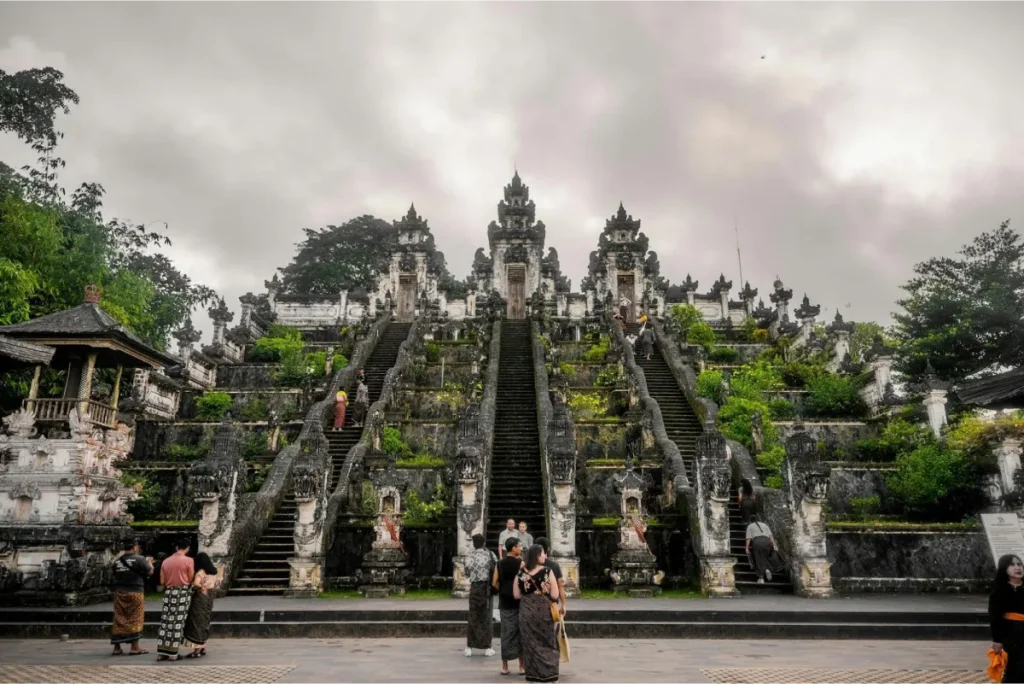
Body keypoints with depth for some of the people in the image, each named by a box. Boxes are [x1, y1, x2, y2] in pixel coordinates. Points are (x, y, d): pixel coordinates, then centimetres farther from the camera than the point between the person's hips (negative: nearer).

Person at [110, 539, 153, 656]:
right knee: (135, 620, 2)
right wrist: (149, 562, 14)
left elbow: (115, 576, 17)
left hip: (119, 592, 5)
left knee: (119, 620, 10)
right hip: (135, 592, -5)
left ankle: (117, 648, 14)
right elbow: (150, 572, -5)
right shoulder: (139, 559, -10)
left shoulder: (117, 561, 7)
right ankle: (135, 647, 4)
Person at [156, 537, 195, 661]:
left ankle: (161, 652, 10)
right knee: (178, 623, -1)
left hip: (169, 592, 5)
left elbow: (162, 581, 7)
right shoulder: (188, 560, -7)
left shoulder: (166, 561, 7)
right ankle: (173, 653, 2)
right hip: (183, 592, -5)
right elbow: (191, 579, -4)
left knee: (166, 622, 8)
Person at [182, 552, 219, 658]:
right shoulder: (213, 572, 8)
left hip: (200, 599, -8)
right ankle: (203, 648, 22)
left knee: (197, 623, -3)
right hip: (209, 599, 8)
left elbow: (196, 583, -29)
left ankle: (197, 650, -3)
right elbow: (215, 585, 15)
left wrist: (200, 587, -10)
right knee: (204, 623, 16)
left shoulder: (200, 572, -14)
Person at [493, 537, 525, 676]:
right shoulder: (520, 563, -9)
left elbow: (494, 583, 3)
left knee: (506, 633, 8)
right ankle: (522, 666, 9)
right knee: (520, 633, 5)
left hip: (504, 602, 4)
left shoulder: (499, 564, 4)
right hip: (518, 601, -4)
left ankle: (504, 666, 11)